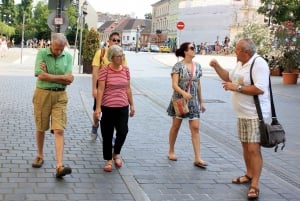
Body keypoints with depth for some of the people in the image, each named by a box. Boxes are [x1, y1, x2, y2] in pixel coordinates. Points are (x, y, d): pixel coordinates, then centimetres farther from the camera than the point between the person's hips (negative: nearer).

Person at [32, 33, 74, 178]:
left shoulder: (68, 56, 1)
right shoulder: (42, 53, -4)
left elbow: (69, 80, -7)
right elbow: (40, 75, -17)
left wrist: (48, 75, -12)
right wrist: (62, 77, -11)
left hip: (60, 96, 1)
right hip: (42, 94, 0)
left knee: (59, 130, -8)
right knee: (41, 128, 12)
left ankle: (59, 166, -14)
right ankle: (40, 156, 34)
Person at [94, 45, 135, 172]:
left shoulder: (126, 70, 5)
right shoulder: (105, 70, -8)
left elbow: (128, 89, 12)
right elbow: (100, 89, -9)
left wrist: (132, 105, 13)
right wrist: (98, 107, -14)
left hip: (123, 107, 3)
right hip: (108, 107, -3)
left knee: (123, 131, -7)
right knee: (107, 135, 6)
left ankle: (116, 154, 21)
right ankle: (108, 160, 23)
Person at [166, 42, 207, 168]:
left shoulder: (197, 66, 6)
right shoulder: (178, 66, -9)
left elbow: (198, 85, 13)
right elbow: (174, 84, -16)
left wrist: (201, 102, 15)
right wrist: (183, 93, -34)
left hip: (193, 101, 4)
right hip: (179, 100, -4)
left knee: (195, 128, -3)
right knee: (176, 126, 9)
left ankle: (197, 158, -3)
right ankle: (171, 151, 28)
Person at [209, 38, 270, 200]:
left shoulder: (258, 64, -19)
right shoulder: (240, 64, 11)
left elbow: (260, 89, -28)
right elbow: (229, 77, 26)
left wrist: (236, 88, -23)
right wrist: (217, 66, 11)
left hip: (256, 115, -9)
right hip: (242, 114, 9)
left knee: (253, 149, -11)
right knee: (245, 145, 17)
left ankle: (255, 185, -6)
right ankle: (249, 175, 32)